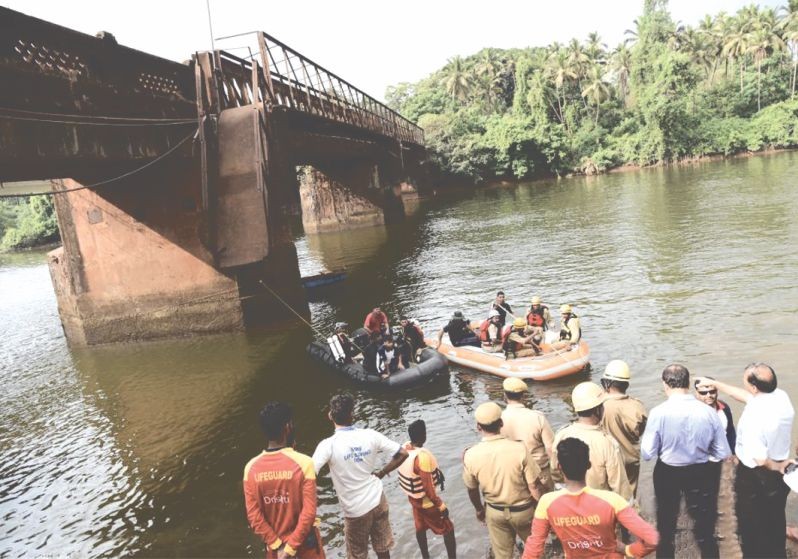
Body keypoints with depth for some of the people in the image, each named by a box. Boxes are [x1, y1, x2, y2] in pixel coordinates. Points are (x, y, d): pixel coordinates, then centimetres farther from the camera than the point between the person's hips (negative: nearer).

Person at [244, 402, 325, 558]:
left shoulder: (251, 468, -13)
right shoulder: (303, 463, -23)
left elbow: (253, 515, -11)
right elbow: (309, 512, -23)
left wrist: (277, 545, -7)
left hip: (274, 541, 3)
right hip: (304, 539, -2)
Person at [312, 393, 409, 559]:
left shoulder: (328, 445, -19)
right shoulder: (370, 435, -8)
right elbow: (403, 454, -5)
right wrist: (382, 473, 4)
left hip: (355, 509, -3)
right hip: (378, 501, 4)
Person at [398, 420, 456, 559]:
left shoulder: (405, 448, -11)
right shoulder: (422, 456, -36)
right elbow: (428, 488, -30)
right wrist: (441, 506, -19)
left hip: (413, 498, 8)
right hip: (427, 502, -8)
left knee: (420, 528, 25)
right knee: (448, 529, 12)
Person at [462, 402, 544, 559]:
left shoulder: (470, 455, -18)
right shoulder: (519, 449, -26)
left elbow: (472, 489, -2)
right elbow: (534, 487, -18)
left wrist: (479, 509, 17)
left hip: (494, 511, 2)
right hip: (523, 510, -1)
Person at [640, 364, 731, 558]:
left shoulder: (658, 412, -22)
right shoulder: (709, 412, -15)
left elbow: (647, 453, -18)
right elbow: (724, 454, -7)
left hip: (667, 473, -1)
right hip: (700, 473, 1)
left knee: (666, 524, 22)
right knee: (705, 528, 20)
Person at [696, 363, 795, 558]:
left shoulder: (753, 415, -34)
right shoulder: (781, 396, -13)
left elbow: (760, 458, -33)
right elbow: (746, 396, 4)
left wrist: (776, 467, -12)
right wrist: (715, 383, 10)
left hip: (755, 476, -6)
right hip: (778, 474, 7)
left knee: (750, 523, 17)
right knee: (775, 521, 25)